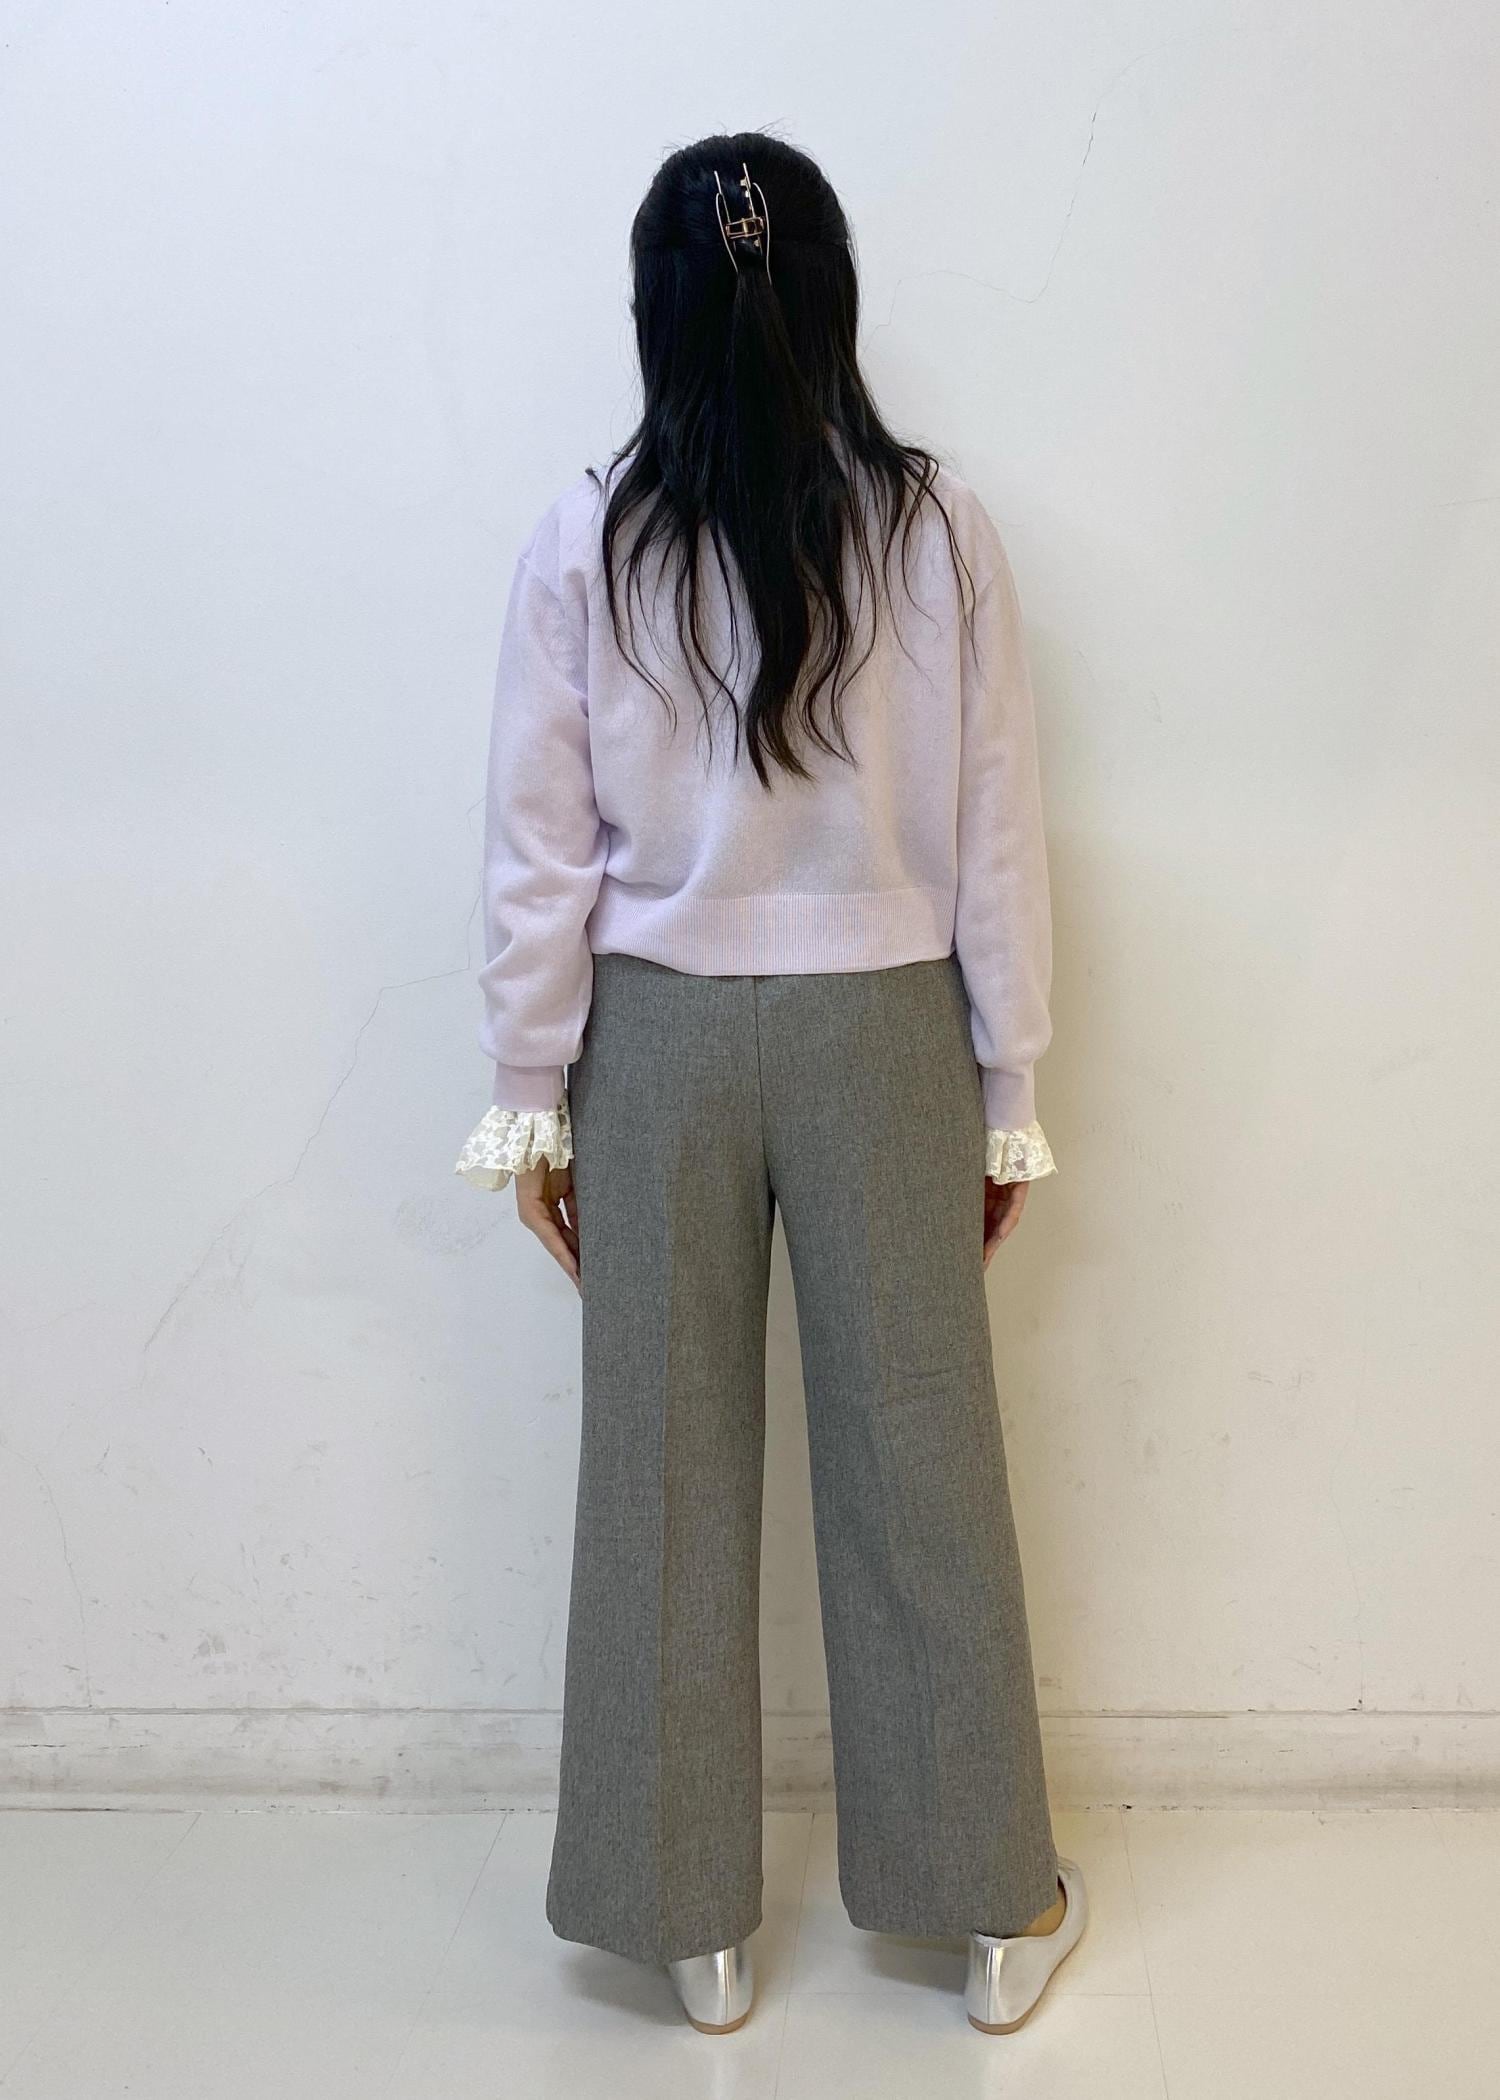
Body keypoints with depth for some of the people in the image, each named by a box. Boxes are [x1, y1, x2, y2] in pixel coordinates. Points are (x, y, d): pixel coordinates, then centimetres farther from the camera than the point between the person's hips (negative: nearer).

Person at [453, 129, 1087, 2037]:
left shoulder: (581, 546, -5)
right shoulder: (935, 527, -5)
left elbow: (539, 855, -4)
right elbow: (996, 837, -4)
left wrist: (532, 1100, 5)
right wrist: (1012, 1095, 5)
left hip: (658, 1040, 0)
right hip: (883, 1034, 0)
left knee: (667, 1471, 12)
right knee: (919, 1460, 11)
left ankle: (692, 1920, 27)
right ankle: (989, 1908, 29)